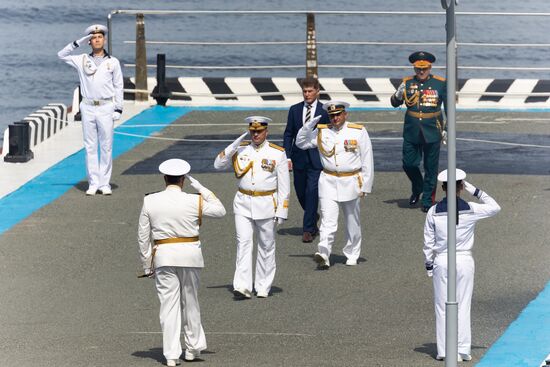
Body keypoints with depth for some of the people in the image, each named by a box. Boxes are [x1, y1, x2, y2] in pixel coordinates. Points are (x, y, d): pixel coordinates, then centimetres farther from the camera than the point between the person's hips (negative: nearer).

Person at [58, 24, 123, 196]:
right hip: (88, 108, 1)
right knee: (90, 147, 1)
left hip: (106, 108, -1)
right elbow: (61, 55, 7)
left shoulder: (113, 62, 5)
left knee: (106, 147, -1)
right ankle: (93, 183, 4)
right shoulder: (82, 60, 9)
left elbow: (118, 87, 5)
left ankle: (105, 183, 3)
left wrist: (118, 109, -1)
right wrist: (79, 43, 1)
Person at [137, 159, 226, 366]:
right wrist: (200, 188, 8)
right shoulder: (194, 202, -7)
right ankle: (193, 348, 28)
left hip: (163, 256, 0)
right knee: (190, 302, 16)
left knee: (169, 304, 3)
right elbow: (220, 210, 9)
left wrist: (147, 265, 9)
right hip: (190, 255, 0)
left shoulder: (150, 202, -3)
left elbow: (143, 237, 0)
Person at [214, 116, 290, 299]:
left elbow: (284, 185, -1)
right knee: (243, 243, -10)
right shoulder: (240, 150, 6)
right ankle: (242, 287, -16)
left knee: (266, 246, 7)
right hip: (243, 203, 1)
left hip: (266, 204, -1)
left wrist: (282, 211, -6)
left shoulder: (277, 153, -1)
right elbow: (218, 164, 4)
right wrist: (233, 147, -9)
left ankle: (263, 288, 17)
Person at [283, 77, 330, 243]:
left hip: (317, 159, -3)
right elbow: (288, 134, 6)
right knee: (301, 193, 12)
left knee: (312, 192, -11)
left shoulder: (325, 111, -2)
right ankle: (313, 217, 38)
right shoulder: (294, 110, 5)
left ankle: (308, 230, -6)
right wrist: (287, 156, -3)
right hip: (299, 159, 3)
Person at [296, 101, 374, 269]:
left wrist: (365, 186, -3)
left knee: (352, 223, 12)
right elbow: (301, 143, 12)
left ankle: (352, 255, 27)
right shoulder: (322, 132, 5)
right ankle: (323, 255, -25)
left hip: (351, 182, 0)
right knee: (328, 221, -14)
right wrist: (309, 126, -5)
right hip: (328, 182, 0)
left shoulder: (358, 132, -1)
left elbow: (367, 161, 0)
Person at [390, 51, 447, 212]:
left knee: (431, 168, 3)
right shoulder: (408, 83, 2)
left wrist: (447, 129, 0)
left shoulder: (440, 84, -2)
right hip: (411, 132, 2)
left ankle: (428, 200, 14)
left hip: (432, 132, -2)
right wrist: (398, 95, -20)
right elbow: (395, 104, 2)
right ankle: (417, 189, 31)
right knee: (409, 165, 3)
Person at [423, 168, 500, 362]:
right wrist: (475, 191, 7)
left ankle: (443, 350, 9)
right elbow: (495, 207, 11)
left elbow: (428, 242, 0)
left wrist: (428, 265, 12)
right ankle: (463, 350, 6)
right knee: (463, 307, 7)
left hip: (441, 262, 0)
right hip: (465, 262, 0)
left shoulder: (433, 212, -5)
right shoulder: (471, 210, -7)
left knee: (442, 307, 8)